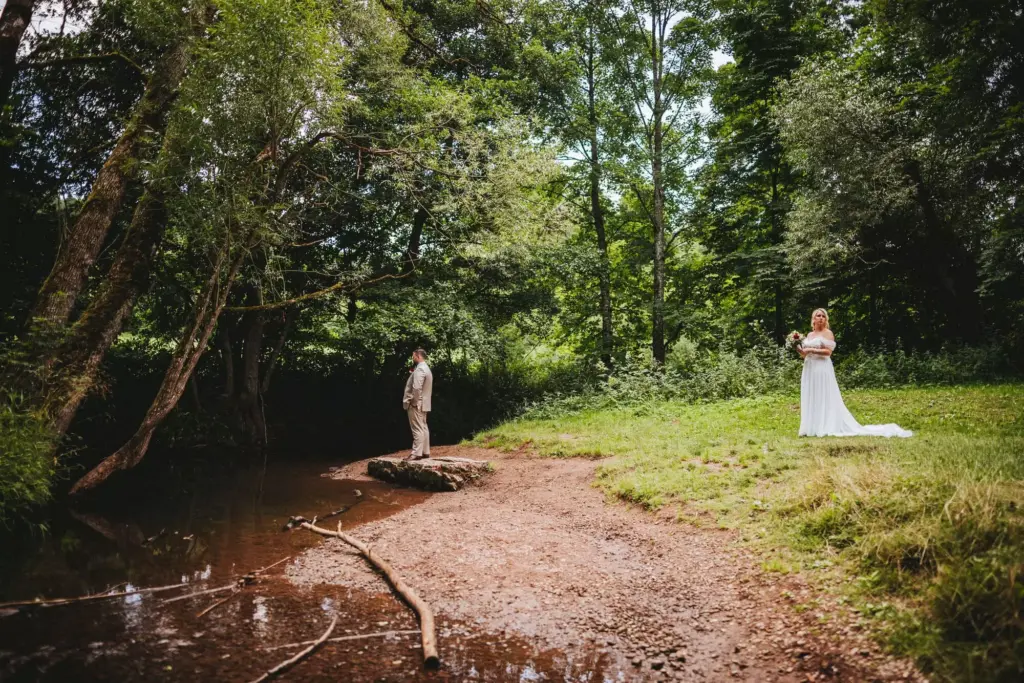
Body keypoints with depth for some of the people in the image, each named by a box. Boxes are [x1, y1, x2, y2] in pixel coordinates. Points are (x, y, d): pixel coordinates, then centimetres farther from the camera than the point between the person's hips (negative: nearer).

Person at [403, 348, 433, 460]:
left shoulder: (419, 369, -17)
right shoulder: (426, 368, 17)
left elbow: (416, 388, -25)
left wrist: (412, 401, -17)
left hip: (416, 404, -10)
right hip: (423, 403, 10)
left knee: (417, 429, -9)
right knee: (423, 428, 11)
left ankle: (416, 453, -9)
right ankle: (425, 452, 15)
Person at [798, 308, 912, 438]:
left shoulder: (827, 333, -3)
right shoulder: (809, 335, 15)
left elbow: (828, 352, -13)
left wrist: (811, 350, -16)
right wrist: (801, 351, -4)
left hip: (822, 369, -7)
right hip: (810, 370, 7)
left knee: (824, 399, -6)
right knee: (810, 399, 6)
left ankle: (825, 427, -3)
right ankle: (813, 427, 10)